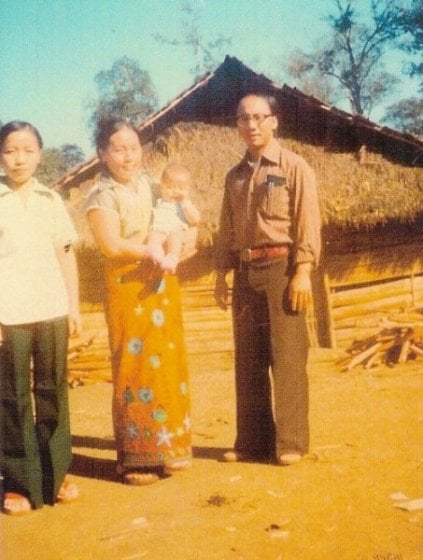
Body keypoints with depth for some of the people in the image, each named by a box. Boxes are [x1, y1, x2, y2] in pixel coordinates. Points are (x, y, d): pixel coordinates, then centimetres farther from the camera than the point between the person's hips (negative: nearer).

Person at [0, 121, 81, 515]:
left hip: (52, 311, 3)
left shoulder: (51, 199, 11)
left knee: (52, 392, 8)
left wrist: (74, 305, 8)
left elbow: (66, 254, 12)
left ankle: (56, 474, 20)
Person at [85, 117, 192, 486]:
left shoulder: (148, 183, 10)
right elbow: (112, 245, -20)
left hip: (163, 284, 7)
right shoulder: (102, 196, -9)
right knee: (137, 367, -2)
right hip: (129, 287, -6)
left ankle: (169, 445, 24)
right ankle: (137, 457, 9)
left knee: (168, 363, 10)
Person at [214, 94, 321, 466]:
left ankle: (291, 442, 6)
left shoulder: (294, 167, 0)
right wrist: (221, 274, 10)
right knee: (248, 360, 8)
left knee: (287, 357, -3)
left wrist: (303, 271, -15)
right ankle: (252, 441, 17)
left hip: (281, 266, -5)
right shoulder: (235, 176, 16)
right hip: (245, 272, 6)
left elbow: (307, 222, -7)